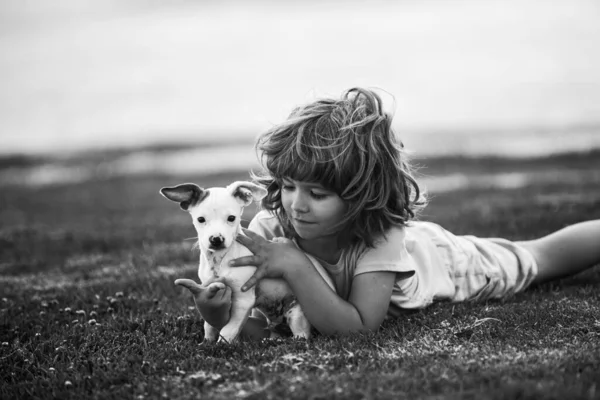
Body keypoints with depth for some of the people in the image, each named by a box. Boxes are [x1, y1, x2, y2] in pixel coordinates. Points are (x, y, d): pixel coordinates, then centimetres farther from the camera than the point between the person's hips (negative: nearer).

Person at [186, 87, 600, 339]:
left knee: (539, 257, 20)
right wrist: (221, 313, -57)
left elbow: (360, 328, -48)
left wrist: (296, 266, -58)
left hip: (436, 258, -3)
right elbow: (260, 332, -34)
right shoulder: (271, 228, -35)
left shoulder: (382, 233, -45)